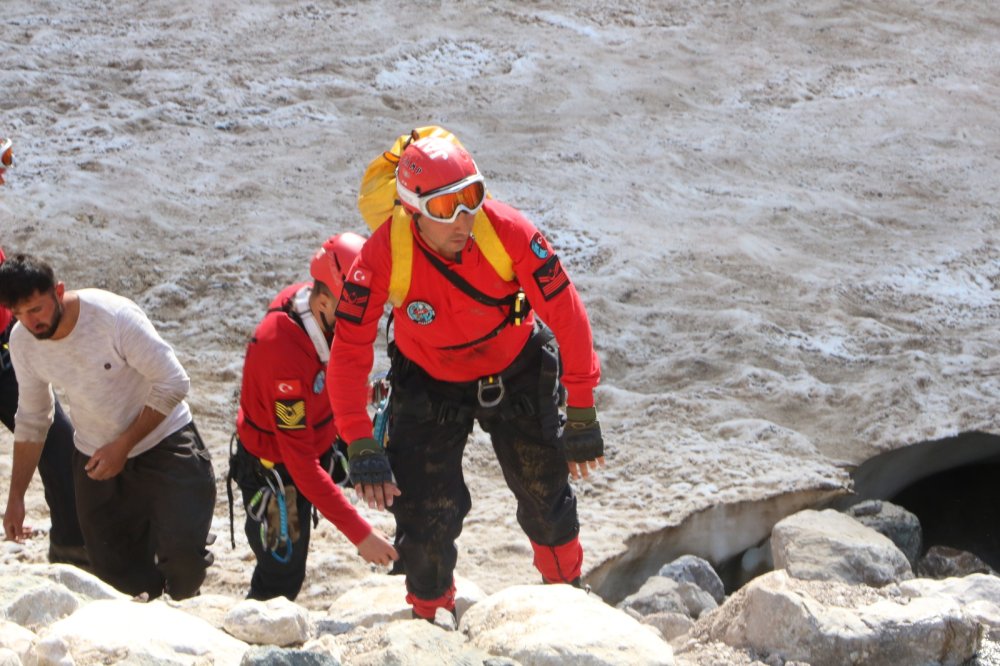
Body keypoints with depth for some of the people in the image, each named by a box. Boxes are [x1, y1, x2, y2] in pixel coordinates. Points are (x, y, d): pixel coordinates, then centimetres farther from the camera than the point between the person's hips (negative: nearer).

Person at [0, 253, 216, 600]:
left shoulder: (113, 317, -26)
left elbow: (173, 383, -21)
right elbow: (31, 421, 6)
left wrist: (123, 446, -22)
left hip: (161, 444, -4)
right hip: (96, 455, 4)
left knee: (184, 552, -18)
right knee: (114, 571, 1)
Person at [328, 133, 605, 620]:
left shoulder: (508, 233, -31)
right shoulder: (384, 255, -31)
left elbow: (566, 317, -22)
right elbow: (349, 352, -26)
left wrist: (581, 413, -20)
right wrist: (361, 447, -31)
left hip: (518, 374, 1)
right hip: (429, 383, -1)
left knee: (545, 496, 10)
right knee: (427, 512, -8)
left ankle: (567, 591, 38)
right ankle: (430, 617, 18)